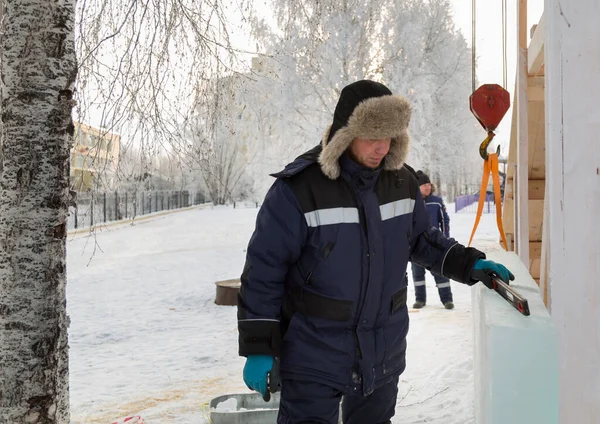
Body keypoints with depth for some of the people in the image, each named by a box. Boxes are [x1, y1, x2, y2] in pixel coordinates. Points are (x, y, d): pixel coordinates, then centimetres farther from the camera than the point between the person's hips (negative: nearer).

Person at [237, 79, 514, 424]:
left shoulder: (402, 181, -1)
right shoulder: (299, 187, -18)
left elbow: (423, 239, 17)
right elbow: (263, 270, -14)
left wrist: (469, 264, 3)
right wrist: (258, 347, -14)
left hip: (384, 353, 6)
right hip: (314, 356, -5)